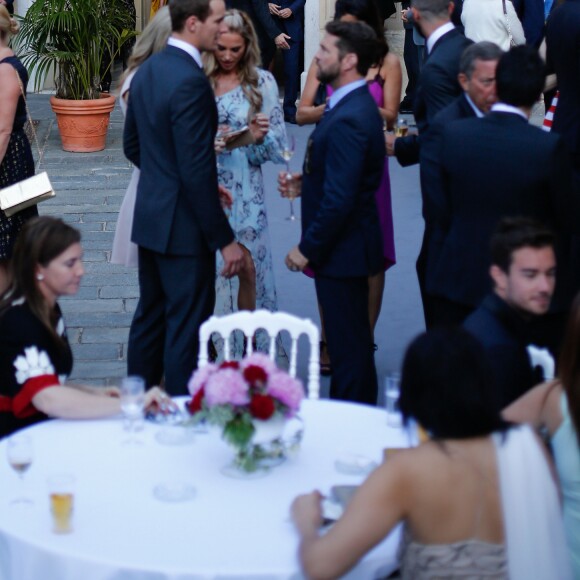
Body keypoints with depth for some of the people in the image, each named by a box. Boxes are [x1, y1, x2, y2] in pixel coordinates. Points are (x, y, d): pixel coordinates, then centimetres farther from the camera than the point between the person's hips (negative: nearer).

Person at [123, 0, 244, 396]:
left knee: (150, 316, 19)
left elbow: (133, 146, 16)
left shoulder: (148, 70, 6)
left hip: (149, 218, 9)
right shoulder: (191, 82, -22)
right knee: (187, 329, 0)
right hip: (184, 227, -9)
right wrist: (225, 240, -18)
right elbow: (197, 170, -23)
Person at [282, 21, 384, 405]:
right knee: (353, 345, 19)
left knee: (349, 349, 1)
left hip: (342, 250, -10)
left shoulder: (348, 120, -24)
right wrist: (304, 182, 4)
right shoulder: (355, 106, 8)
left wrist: (307, 249, -17)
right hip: (348, 245, 10)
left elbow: (339, 200, -26)